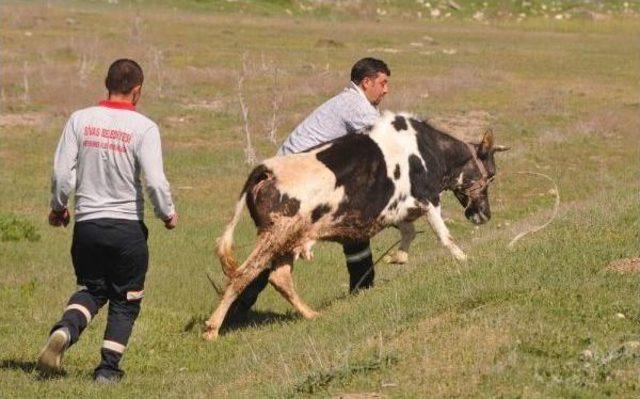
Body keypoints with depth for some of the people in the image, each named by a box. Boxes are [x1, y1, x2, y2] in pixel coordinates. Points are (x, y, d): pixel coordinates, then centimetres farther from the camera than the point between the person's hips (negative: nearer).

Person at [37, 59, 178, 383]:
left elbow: (62, 172, -3)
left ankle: (64, 331, -9)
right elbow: (155, 182, -14)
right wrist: (168, 214, 5)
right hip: (128, 227, -2)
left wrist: (58, 208, 15)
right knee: (125, 301, 14)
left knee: (91, 289, 20)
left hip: (87, 223, 3)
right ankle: (109, 367, 10)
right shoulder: (143, 128, -10)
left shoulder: (80, 120, -2)